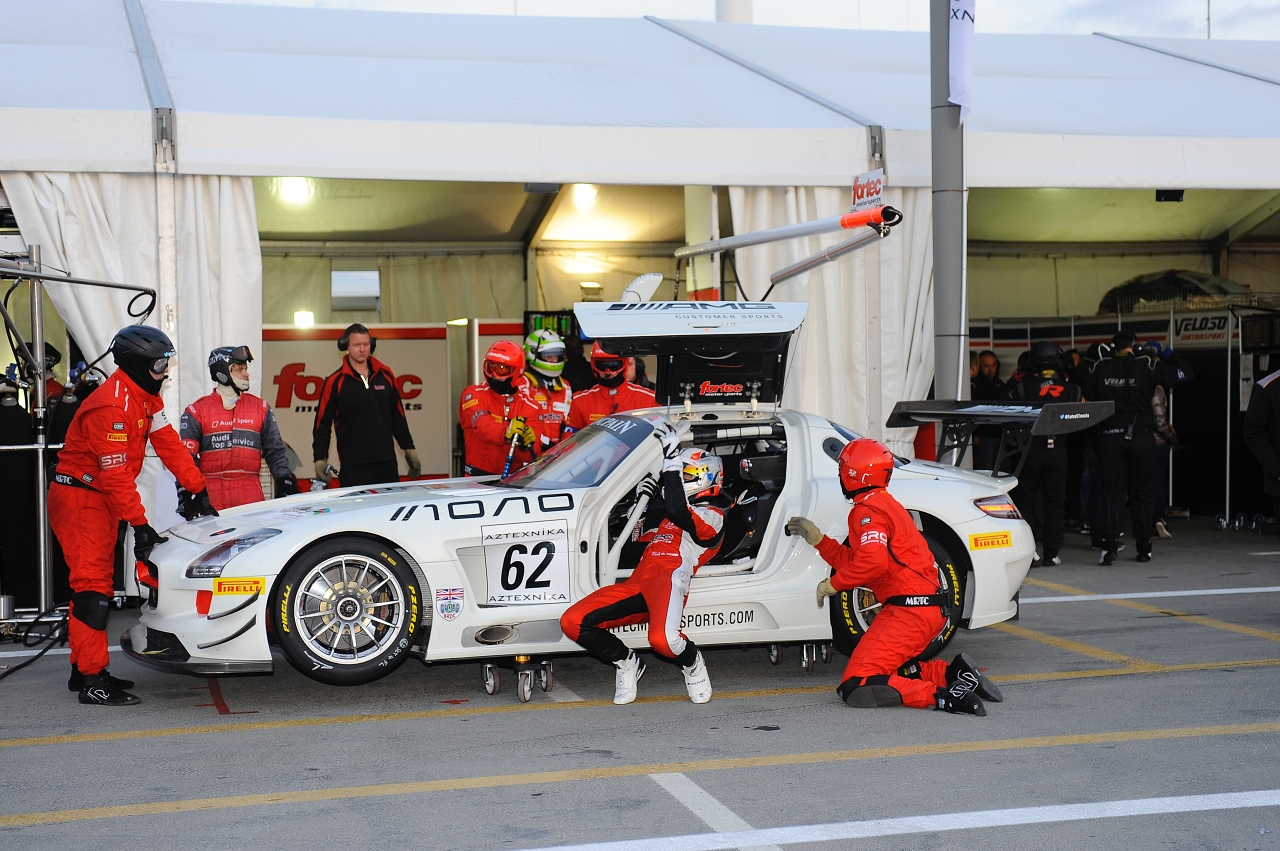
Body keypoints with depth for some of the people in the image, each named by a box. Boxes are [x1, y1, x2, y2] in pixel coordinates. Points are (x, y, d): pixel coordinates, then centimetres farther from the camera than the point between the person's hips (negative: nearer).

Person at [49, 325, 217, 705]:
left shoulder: (146, 397, 6)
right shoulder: (110, 406, -25)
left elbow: (170, 446, 6)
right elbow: (116, 474, -26)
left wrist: (200, 492, 2)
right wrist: (140, 525, -25)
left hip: (101, 499, 10)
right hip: (78, 498, -10)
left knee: (96, 584, 14)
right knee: (93, 586, -13)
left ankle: (84, 669, 22)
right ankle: (91, 681, -12)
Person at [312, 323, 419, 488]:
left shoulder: (385, 375, 8)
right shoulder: (335, 382, -3)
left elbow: (398, 416, 14)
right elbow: (322, 424, -3)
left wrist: (408, 449, 14)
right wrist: (320, 459, -9)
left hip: (388, 462, 4)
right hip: (353, 467, -4)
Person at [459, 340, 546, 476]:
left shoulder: (530, 406, 5)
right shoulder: (473, 395, 1)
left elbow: (530, 455, -4)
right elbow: (483, 426, -19)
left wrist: (526, 445, -26)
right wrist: (506, 434, -38)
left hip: (514, 478, 4)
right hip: (479, 475, -4)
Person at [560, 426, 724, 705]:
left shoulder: (713, 516, 9)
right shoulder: (670, 519, 37)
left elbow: (676, 509, -13)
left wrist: (672, 457, -12)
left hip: (668, 579, -8)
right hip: (637, 584, 8)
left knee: (662, 639, -38)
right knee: (572, 622, -12)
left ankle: (692, 663, 0)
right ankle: (626, 663, 9)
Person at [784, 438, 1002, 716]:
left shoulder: (867, 510, -11)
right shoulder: (884, 504, 21)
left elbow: (872, 562, -27)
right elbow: (853, 560, 24)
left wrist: (833, 584, -14)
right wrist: (818, 540, 26)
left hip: (910, 611, -10)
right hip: (930, 609, 10)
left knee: (857, 687, -14)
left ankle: (943, 696, -23)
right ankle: (953, 673, 8)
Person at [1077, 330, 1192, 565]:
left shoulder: (1098, 369, 1)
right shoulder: (1147, 366, -3)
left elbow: (1085, 398, 1)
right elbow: (1184, 373, 3)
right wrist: (1165, 353, 14)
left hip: (1109, 438, 0)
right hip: (1142, 437, 0)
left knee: (1111, 492, 2)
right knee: (1141, 494, 9)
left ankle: (1109, 545, -13)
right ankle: (1144, 549, 15)